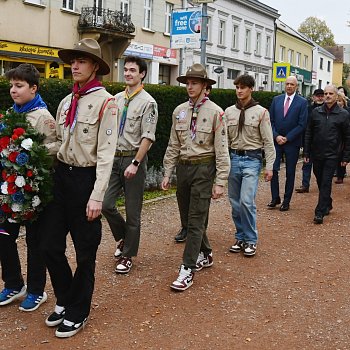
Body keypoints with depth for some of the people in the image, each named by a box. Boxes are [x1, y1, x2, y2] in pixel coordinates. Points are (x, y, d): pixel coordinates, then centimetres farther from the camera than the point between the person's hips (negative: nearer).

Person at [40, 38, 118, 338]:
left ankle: (78, 312, 26)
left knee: (85, 251, 8)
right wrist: (53, 177, 10)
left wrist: (97, 196, -18)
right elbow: (58, 142, 16)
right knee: (50, 245, 10)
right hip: (61, 176, 7)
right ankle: (65, 300, 33)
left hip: (86, 178, -6)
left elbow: (106, 152, -14)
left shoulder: (105, 102, -9)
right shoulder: (66, 101, 11)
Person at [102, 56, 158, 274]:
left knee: (132, 211, 4)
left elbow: (148, 137, -14)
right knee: (106, 204, 1)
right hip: (115, 157, 6)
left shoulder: (148, 102, -9)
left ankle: (127, 255, 18)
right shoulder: (117, 99, 10)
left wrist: (135, 163, -20)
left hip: (134, 159, -5)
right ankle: (123, 237, 28)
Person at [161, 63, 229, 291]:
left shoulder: (215, 112, -7)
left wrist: (220, 182, -12)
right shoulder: (179, 111, 8)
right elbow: (174, 146, 12)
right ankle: (205, 255, 36)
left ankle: (188, 270, 1)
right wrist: (167, 174, 9)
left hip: (203, 169, -6)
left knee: (196, 221, -5)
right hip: (183, 167, 6)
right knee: (187, 219, 14)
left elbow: (221, 150, -9)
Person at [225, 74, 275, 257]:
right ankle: (241, 238, 23)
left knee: (246, 201, -13)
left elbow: (268, 141, -3)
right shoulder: (229, 111, 8)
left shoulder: (260, 112, -2)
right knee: (235, 203, 9)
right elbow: (225, 139, 11)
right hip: (234, 158, 4)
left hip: (252, 160, -4)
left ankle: (251, 240, 3)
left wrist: (269, 166, -7)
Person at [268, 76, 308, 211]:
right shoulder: (276, 100, 7)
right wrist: (276, 136, -7)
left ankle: (286, 201, 14)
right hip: (276, 140, 2)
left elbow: (302, 124, -7)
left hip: (292, 143, -2)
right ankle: (275, 198, 10)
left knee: (290, 173, 5)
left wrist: (287, 138, -11)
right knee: (273, 169, -3)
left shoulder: (302, 102, -3)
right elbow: (271, 120, 7)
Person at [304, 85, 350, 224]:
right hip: (316, 154, 3)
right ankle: (328, 205, 33)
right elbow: (308, 133, 8)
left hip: (332, 155, -3)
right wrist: (306, 152, 4)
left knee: (326, 184, -6)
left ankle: (320, 213, -5)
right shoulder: (316, 112, 4)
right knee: (320, 182, 13)